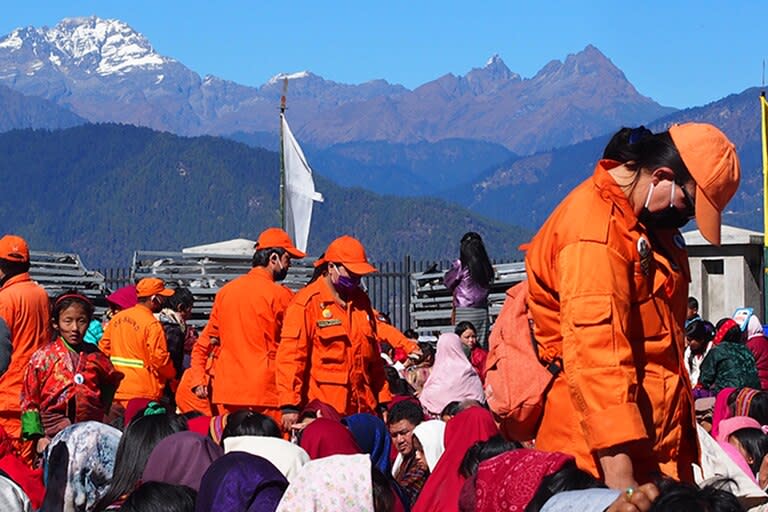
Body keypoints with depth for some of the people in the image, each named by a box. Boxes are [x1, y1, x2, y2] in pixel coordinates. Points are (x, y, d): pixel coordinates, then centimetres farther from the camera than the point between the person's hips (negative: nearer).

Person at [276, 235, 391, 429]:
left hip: (362, 410, 6)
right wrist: (290, 406, -16)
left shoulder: (361, 301, 17)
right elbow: (290, 356, -9)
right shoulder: (307, 303, -4)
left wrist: (383, 401, 17)